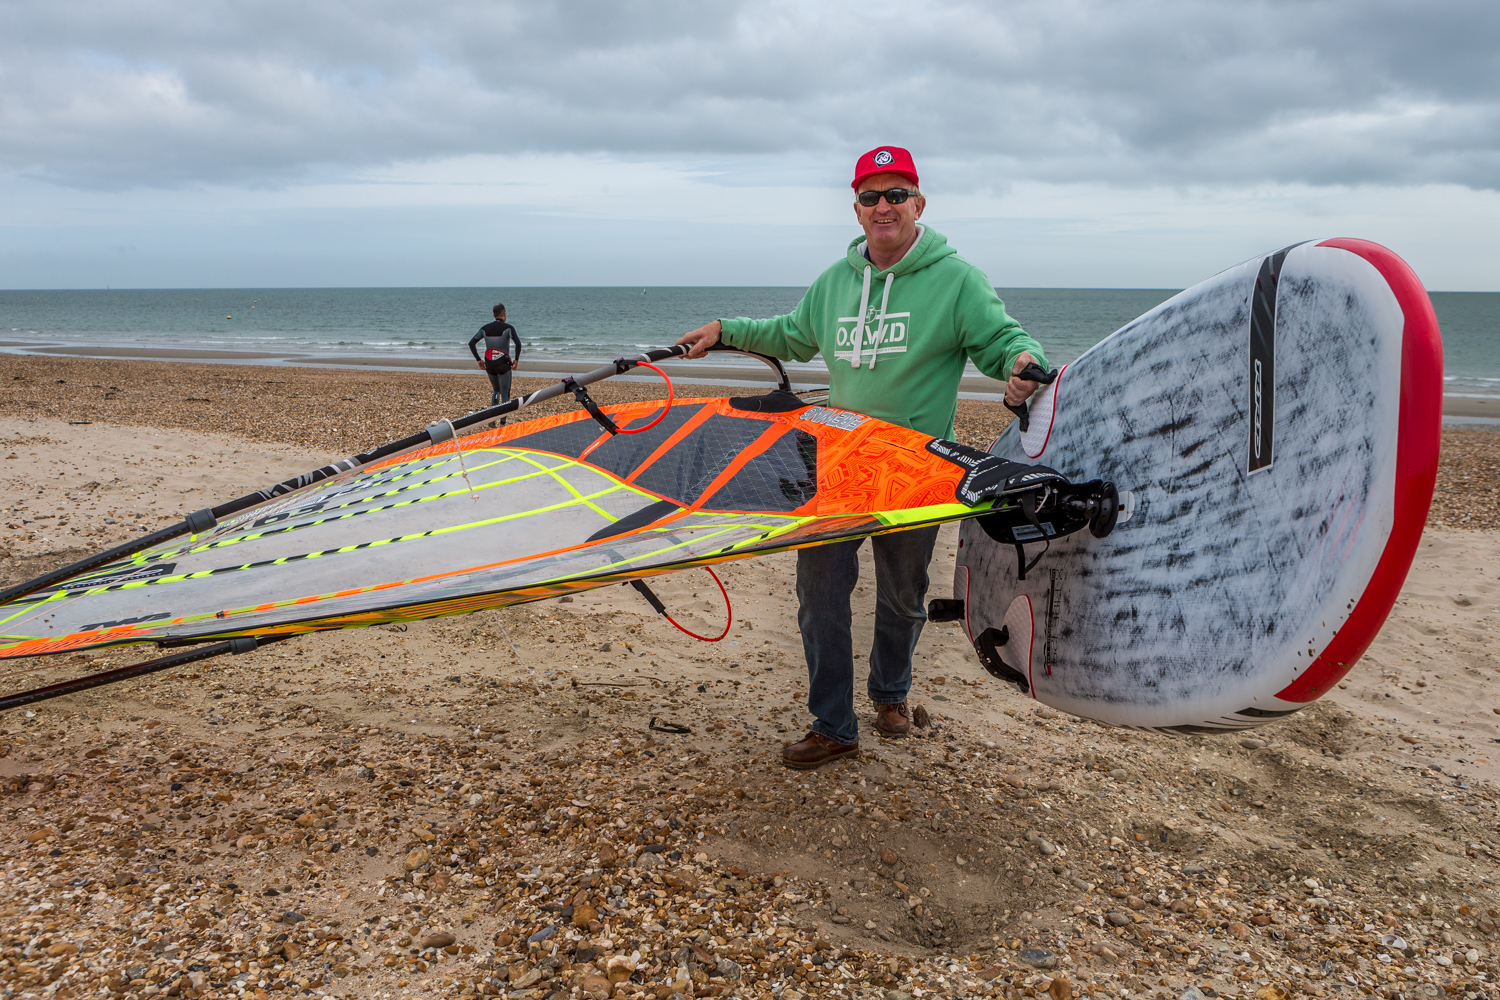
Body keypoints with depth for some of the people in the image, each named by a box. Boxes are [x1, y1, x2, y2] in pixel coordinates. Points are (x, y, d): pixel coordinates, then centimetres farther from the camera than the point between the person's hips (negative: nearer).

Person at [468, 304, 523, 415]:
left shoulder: (485, 328, 7)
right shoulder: (508, 328, -7)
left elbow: (471, 343, 6)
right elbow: (518, 343, -22)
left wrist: (478, 360, 10)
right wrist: (516, 359, -12)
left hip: (489, 364, 4)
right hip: (503, 364, -4)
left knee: (496, 391, 24)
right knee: (505, 395, 3)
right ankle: (503, 420, -8)